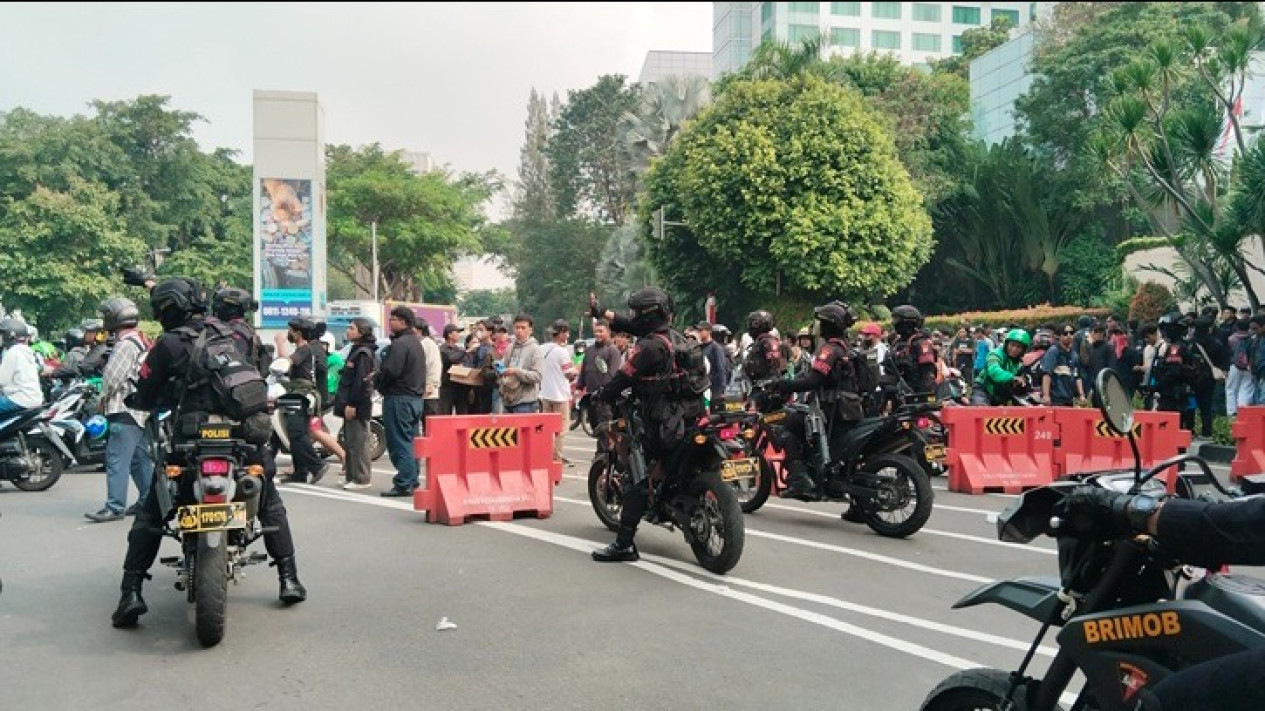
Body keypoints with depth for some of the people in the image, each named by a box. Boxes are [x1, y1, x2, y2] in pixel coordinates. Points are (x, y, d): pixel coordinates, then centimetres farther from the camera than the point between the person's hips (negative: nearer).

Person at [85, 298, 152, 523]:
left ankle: (115, 506, -12)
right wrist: (109, 397, 19)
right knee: (141, 458, 15)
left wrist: (103, 396, 0)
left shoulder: (126, 344, -14)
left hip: (126, 411, -10)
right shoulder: (141, 341, 17)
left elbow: (112, 376, -17)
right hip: (142, 410, 10)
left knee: (117, 459, -11)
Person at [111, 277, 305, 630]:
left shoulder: (169, 344, 0)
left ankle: (131, 592, 4)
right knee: (271, 504, 22)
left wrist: (131, 398, 26)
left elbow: (144, 399, 4)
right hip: (247, 436, 3)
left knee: (150, 514, 13)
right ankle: (289, 579, 18)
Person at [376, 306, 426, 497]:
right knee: (410, 441, 14)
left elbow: (390, 372, -23)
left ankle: (403, 484, -7)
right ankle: (412, 480, 19)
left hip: (399, 398, -10)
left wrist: (376, 382, -2)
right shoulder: (416, 343, 17)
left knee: (399, 442, -7)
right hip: (416, 397, 10)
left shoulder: (399, 344, -16)